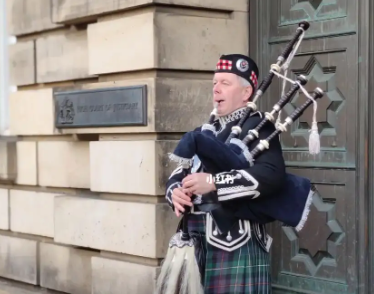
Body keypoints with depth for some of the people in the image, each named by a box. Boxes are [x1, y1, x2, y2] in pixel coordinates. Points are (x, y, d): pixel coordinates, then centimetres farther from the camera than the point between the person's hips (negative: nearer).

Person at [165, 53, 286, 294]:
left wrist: (213, 182, -23)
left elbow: (272, 175, -19)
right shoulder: (202, 133, 18)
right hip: (196, 241, 7)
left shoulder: (258, 127, -4)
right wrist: (176, 193, -8)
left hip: (238, 244, -7)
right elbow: (177, 176, 17)